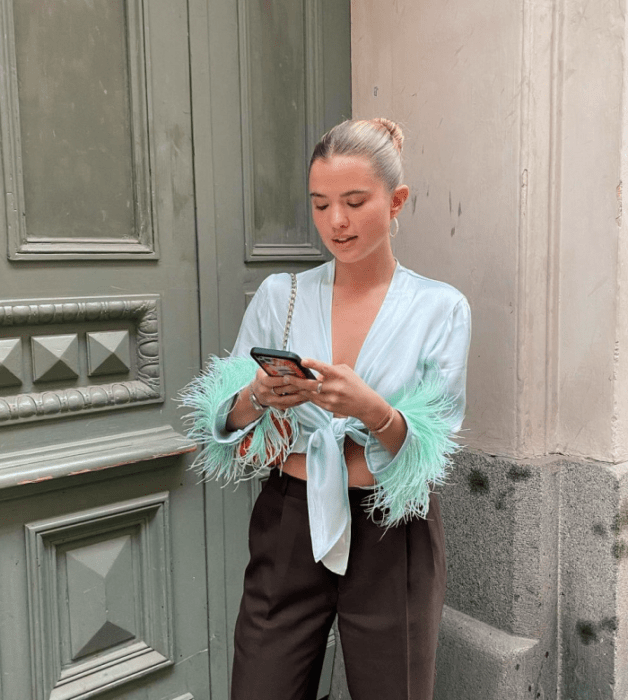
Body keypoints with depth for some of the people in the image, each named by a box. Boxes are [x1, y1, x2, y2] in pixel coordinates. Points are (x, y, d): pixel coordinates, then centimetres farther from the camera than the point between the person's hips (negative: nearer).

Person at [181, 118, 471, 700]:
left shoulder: (441, 308, -4)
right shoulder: (278, 296, 2)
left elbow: (430, 454, -7)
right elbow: (228, 425, 2)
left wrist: (372, 409, -26)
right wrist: (258, 397, -21)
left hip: (390, 538, -1)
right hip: (288, 526, 2)